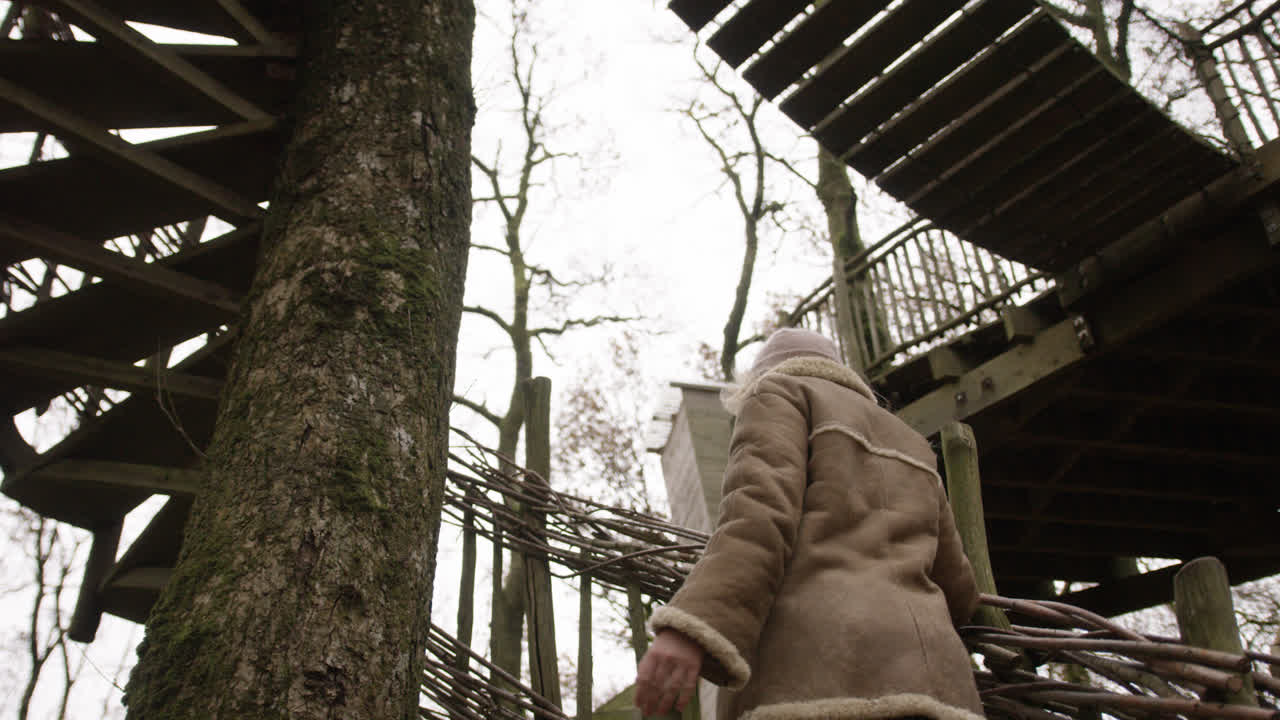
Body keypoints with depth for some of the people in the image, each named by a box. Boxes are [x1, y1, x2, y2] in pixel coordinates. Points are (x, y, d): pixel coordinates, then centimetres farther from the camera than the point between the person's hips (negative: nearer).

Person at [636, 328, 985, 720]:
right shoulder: (906, 450, 34)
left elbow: (760, 512, -6)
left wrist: (691, 631, -20)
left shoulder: (777, 399, 15)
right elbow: (954, 591, 35)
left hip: (813, 680, -7)